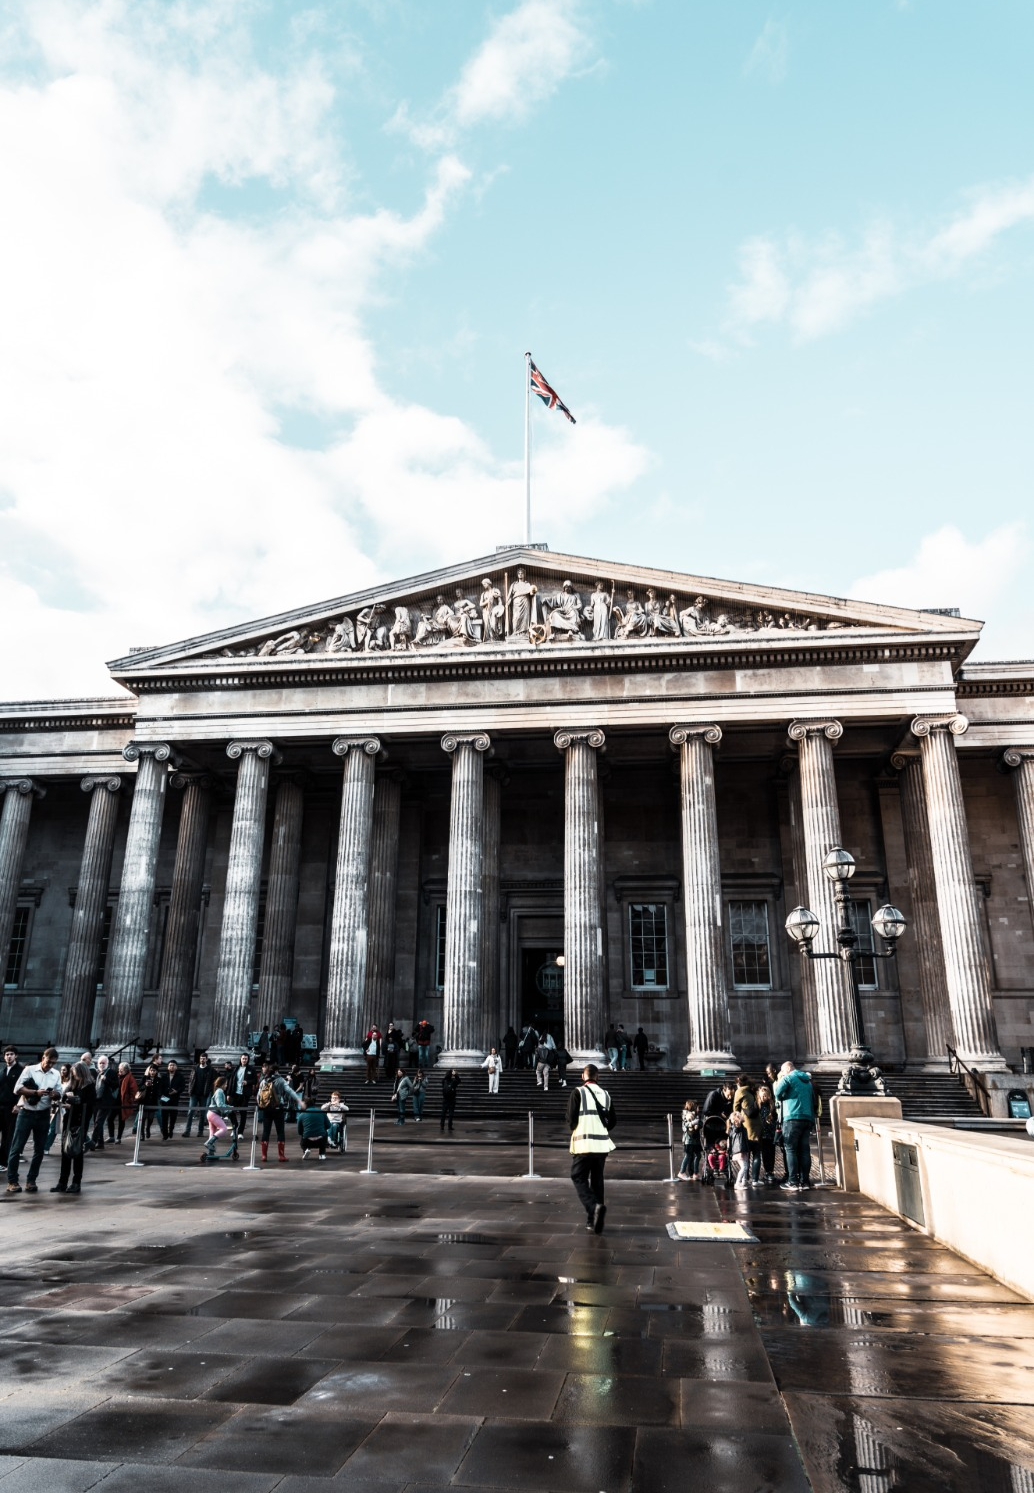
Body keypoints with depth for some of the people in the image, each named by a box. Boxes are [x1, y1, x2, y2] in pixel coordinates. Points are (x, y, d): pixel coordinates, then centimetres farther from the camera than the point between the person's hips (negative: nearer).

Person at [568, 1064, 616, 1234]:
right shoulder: (605, 1094, 6)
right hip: (602, 1144, 4)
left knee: (579, 1178, 5)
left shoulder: (578, 1092, -7)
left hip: (583, 1143, -4)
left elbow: (571, 1119, -8)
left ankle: (594, 1207, -19)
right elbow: (613, 1121, 9)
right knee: (597, 1180, 14)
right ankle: (594, 1221, 16)